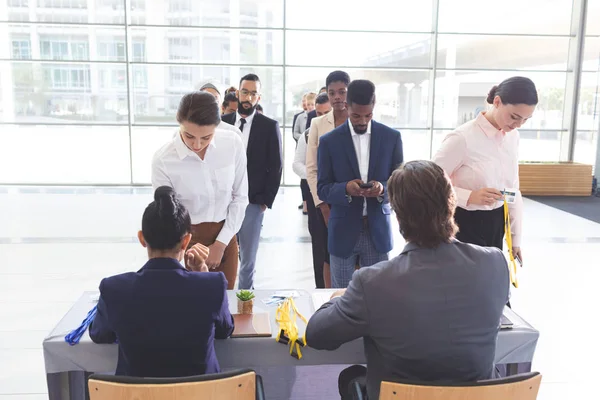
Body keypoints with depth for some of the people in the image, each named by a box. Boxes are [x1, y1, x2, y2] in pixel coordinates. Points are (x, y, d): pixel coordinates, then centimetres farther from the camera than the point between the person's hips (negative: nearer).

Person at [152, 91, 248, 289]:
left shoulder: (233, 143, -13)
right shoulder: (163, 160, -18)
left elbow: (240, 197, -3)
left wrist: (221, 243, -5)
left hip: (225, 237, 2)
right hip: (185, 241, -2)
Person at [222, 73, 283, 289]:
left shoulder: (269, 126, -2)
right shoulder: (222, 122, 5)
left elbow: (275, 167, -2)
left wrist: (266, 200, -6)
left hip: (253, 202, -2)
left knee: (247, 259, 9)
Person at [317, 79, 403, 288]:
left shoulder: (392, 137, 1)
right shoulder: (329, 141, -2)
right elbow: (323, 190, -2)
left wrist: (383, 188, -19)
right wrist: (346, 188, -23)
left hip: (378, 230, 1)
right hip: (343, 232, -1)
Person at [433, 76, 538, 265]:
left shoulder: (512, 137, 3)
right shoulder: (463, 138, -19)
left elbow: (513, 189, 10)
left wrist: (516, 238, 11)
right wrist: (469, 196, -30)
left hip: (496, 226, 7)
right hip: (466, 226, -7)